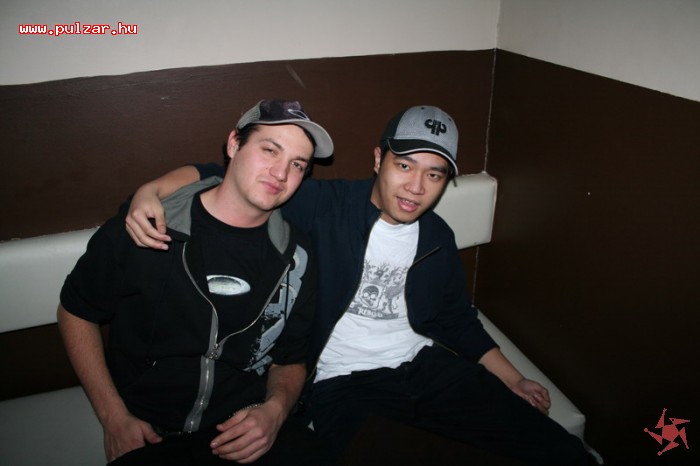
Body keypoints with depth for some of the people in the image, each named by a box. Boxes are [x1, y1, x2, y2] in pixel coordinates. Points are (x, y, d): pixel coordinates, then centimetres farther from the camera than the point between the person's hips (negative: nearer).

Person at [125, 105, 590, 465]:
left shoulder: (438, 238, 8)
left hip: (424, 366, 5)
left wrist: (513, 380, 19)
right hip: (340, 383, -4)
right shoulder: (323, 205, -9)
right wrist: (153, 190, -32)